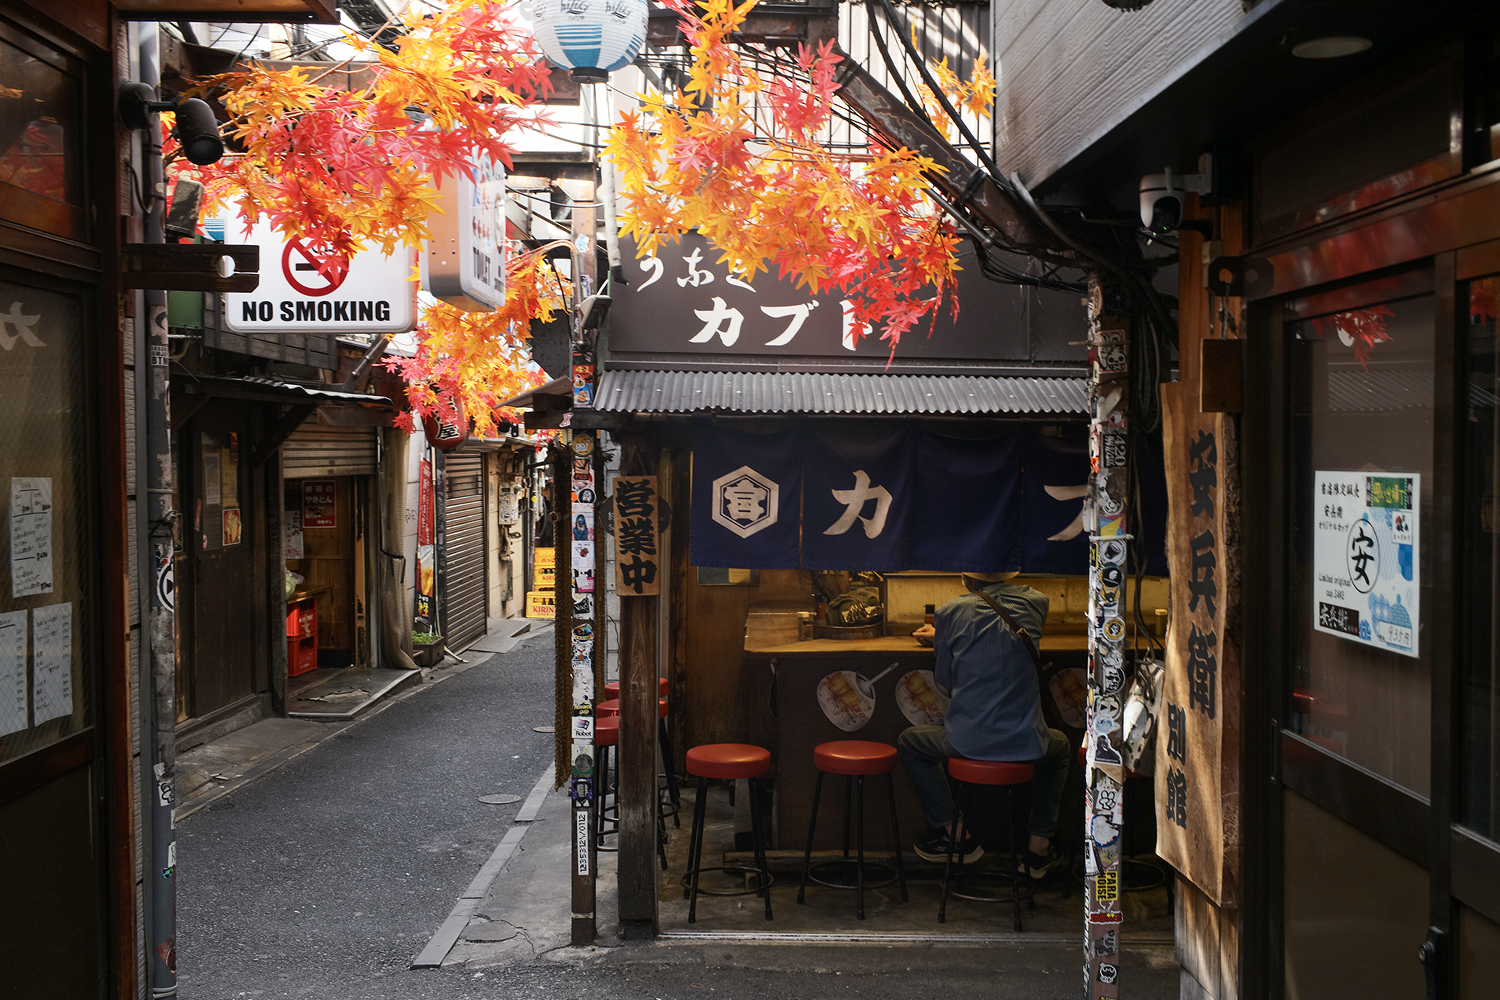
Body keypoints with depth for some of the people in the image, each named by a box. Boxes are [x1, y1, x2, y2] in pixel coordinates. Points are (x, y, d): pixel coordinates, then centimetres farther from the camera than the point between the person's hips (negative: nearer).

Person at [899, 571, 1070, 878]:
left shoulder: (952, 613, -6)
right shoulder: (1036, 602, 1)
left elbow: (945, 679, 5)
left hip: (968, 742, -2)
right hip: (1026, 742, 2)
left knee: (909, 743, 29)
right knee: (1060, 748, 38)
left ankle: (955, 832, 24)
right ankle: (1039, 845, 31)